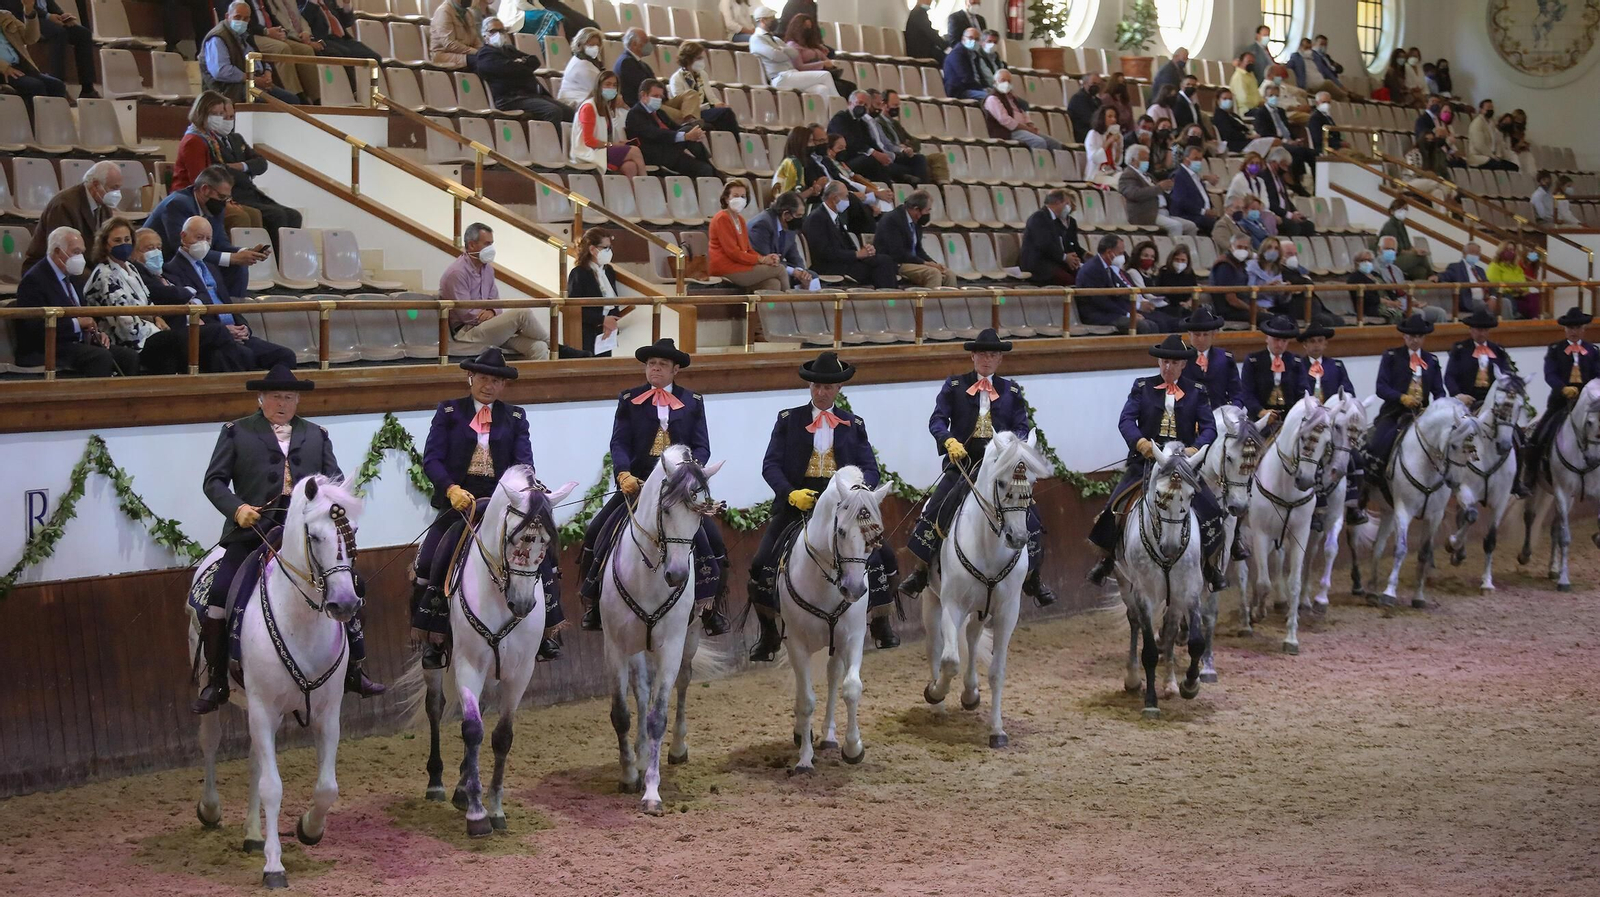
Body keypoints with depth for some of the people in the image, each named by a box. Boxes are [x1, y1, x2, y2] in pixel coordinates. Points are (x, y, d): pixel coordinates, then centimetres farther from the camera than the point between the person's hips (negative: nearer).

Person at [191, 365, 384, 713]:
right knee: (219, 593, -16)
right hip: (253, 530, -2)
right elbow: (214, 480, 4)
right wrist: (237, 508, -15)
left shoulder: (316, 435, 17)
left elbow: (334, 481, 12)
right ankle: (215, 682, -4)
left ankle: (352, 671, 11)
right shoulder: (236, 432, 9)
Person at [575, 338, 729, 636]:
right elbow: (619, 443, 0)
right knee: (596, 531, -11)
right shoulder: (629, 400, 9)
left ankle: (712, 607, -2)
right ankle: (594, 604, 5)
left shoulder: (693, 402, 10)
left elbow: (701, 446, 3)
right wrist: (623, 473, -18)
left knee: (710, 536, -16)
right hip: (637, 482, 1)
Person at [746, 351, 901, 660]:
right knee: (762, 564, -14)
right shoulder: (788, 419, 7)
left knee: (881, 557, -15)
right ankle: (768, 636, 4)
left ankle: (881, 627, 5)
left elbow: (870, 468, 4)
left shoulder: (854, 424, 12)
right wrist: (791, 493, -20)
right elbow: (770, 464, -2)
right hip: (796, 502, -1)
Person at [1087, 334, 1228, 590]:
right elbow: (1126, 420, -5)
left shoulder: (1196, 392, 8)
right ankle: (1105, 559, 9)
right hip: (1145, 461, 0)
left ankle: (1212, 565, 8)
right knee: (1115, 507, -12)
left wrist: (1196, 448, -21)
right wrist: (1139, 441, -26)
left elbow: (1209, 427, 0)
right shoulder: (1142, 387, 6)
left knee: (1210, 511, -12)